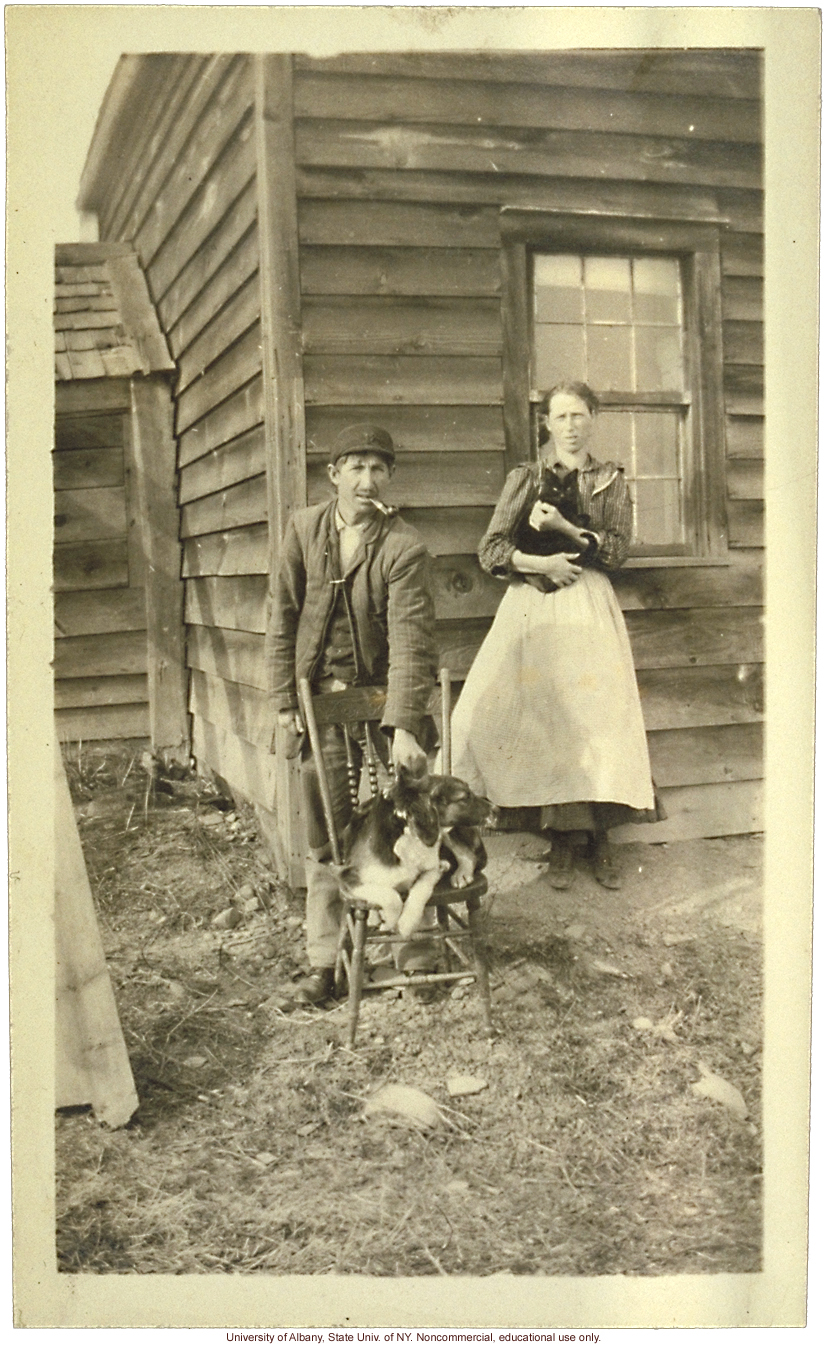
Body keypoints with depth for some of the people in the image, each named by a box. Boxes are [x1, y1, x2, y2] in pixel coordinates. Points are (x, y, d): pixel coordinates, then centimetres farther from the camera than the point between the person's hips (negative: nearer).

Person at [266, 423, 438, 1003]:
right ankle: (324, 959, 16)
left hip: (383, 693, -2)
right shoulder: (304, 529, 0)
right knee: (325, 835, 5)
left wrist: (403, 727, -28)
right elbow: (283, 619, 4)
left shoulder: (405, 547, -12)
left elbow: (410, 640, -19)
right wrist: (285, 702, -1)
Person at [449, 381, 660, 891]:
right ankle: (561, 836, -1)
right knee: (545, 718, -7)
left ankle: (600, 835, -1)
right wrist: (539, 562, -8)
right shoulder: (524, 479, 13)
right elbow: (490, 550, 6)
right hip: (533, 609, 0)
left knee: (597, 714, -9)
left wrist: (563, 527, -11)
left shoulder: (611, 481, 13)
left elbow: (618, 550, 0)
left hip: (589, 608, 0)